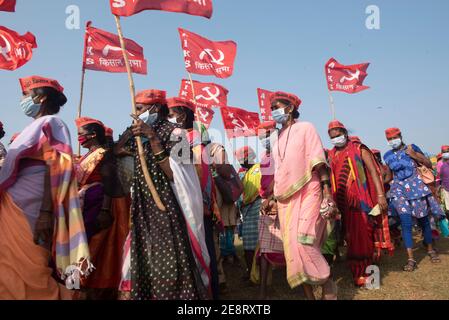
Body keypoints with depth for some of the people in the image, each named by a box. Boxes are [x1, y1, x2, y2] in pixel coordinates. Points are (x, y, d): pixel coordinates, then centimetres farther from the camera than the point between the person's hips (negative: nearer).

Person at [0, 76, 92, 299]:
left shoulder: (50, 123, -3)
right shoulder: (37, 126, 23)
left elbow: (54, 171, -16)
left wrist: (45, 213, -23)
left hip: (26, 212, -8)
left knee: (26, 276, -5)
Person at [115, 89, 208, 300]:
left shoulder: (173, 132, -7)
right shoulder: (139, 137, 13)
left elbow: (173, 175, -18)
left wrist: (153, 139, -21)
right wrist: (130, 131, 7)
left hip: (168, 208, -7)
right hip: (144, 209, 7)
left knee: (169, 262, -7)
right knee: (145, 260, 10)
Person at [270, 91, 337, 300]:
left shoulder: (305, 128, 1)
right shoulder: (278, 139, 18)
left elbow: (318, 162, -7)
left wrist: (327, 194, -15)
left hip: (307, 194, -6)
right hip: (285, 200, 6)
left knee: (303, 243, -16)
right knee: (293, 248, 3)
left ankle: (328, 287, 5)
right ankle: (309, 295, 14)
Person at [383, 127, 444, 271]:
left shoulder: (412, 148, 1)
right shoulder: (388, 156, 8)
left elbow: (429, 165, 3)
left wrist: (415, 156, -10)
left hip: (416, 187, -1)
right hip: (399, 189, 1)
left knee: (423, 220, 7)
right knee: (406, 222, -11)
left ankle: (430, 250, 31)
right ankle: (411, 259, -9)